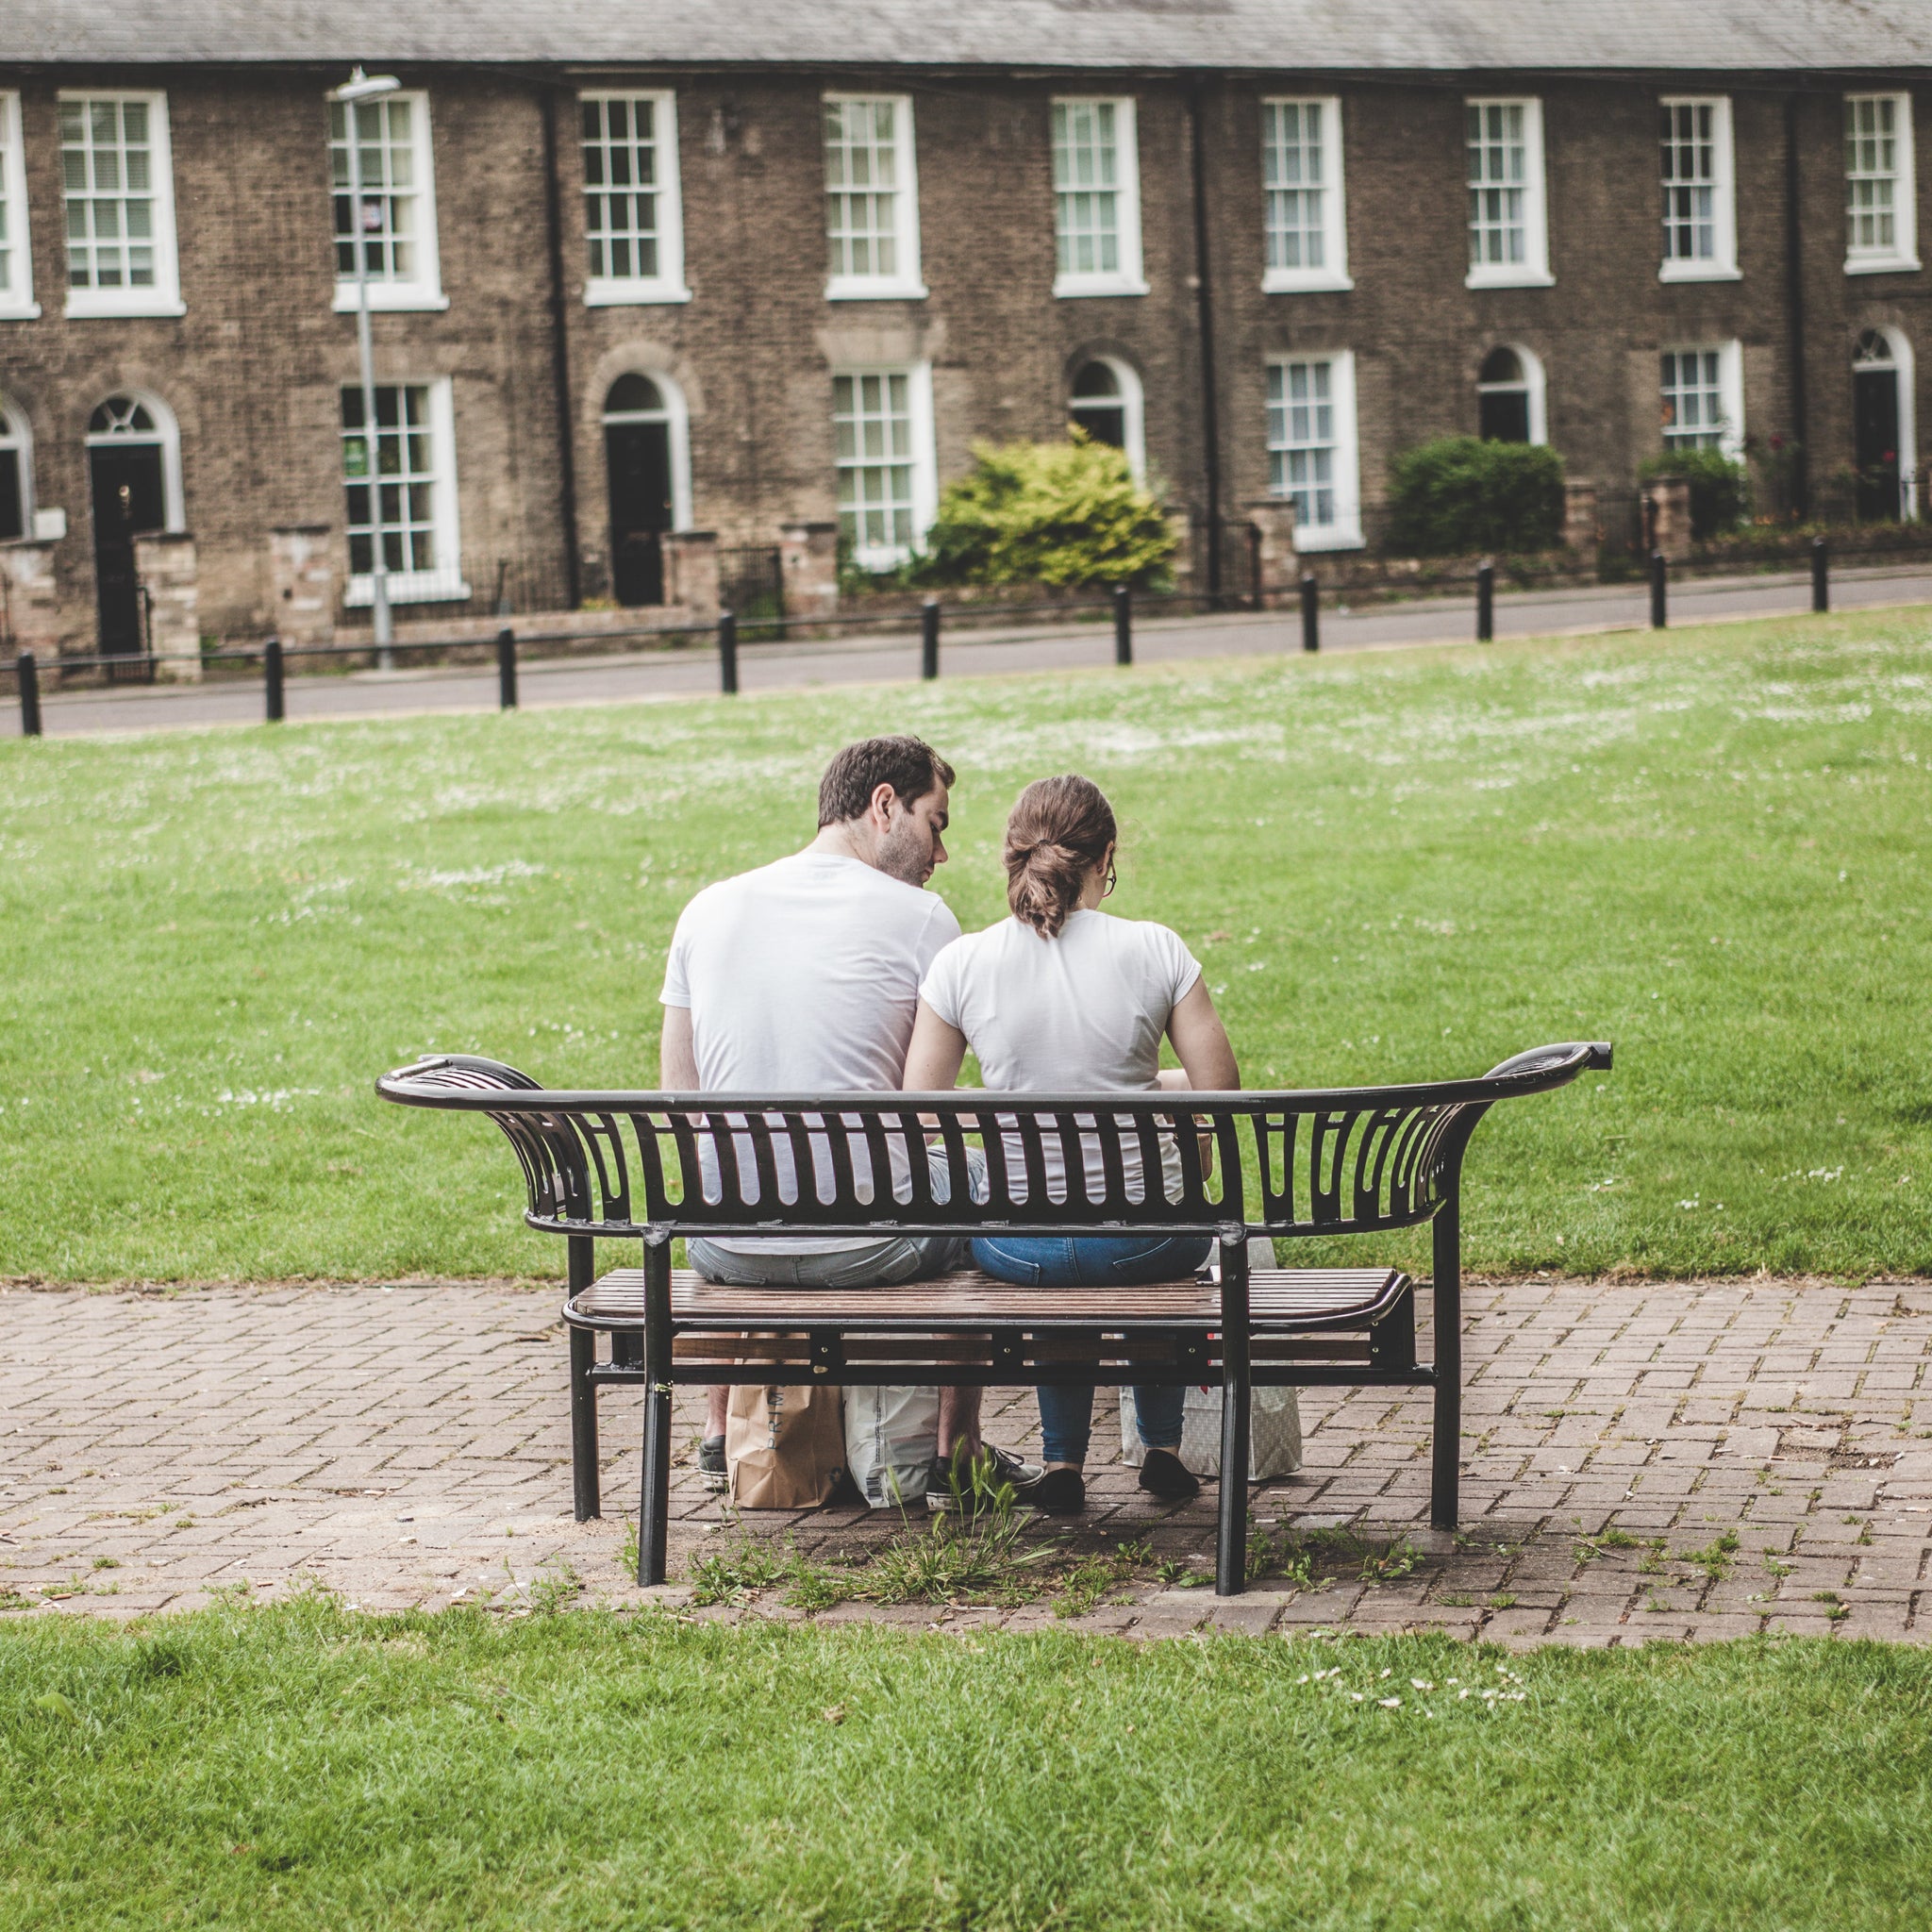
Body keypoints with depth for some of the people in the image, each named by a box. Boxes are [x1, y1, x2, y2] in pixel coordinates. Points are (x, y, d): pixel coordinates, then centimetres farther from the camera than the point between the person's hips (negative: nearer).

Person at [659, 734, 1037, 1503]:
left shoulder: (708, 908, 5)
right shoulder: (917, 916, -7)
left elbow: (677, 1089, 10)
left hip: (731, 1253, 4)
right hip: (864, 1248, -4)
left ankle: (720, 1435, 48)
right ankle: (957, 1452, 33)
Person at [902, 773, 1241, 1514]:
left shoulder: (960, 964, -8)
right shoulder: (1156, 951, -10)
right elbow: (1220, 1090, -5)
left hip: (1015, 1245, 1)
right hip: (1140, 1241, -1)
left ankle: (1064, 1461, 35)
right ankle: (1163, 1446, 41)